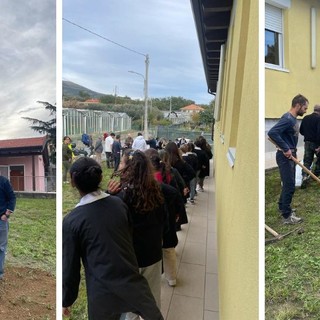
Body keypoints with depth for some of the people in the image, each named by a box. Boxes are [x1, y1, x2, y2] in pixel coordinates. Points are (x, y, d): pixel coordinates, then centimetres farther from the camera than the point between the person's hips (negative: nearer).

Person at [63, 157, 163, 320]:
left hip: (103, 292, -1)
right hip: (132, 282, 1)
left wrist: (66, 300, 8)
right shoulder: (119, 203, -5)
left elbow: (70, 267, -6)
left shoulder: (71, 221, -14)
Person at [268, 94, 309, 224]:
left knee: (288, 184, 18)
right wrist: (285, 149, -26)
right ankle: (287, 216, 4)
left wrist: (293, 150, 6)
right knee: (289, 185, -5)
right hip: (285, 156, -10)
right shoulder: (287, 119, -19)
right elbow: (272, 132, -31)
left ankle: (283, 207, 33)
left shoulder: (293, 119, 11)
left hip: (290, 156, 10)